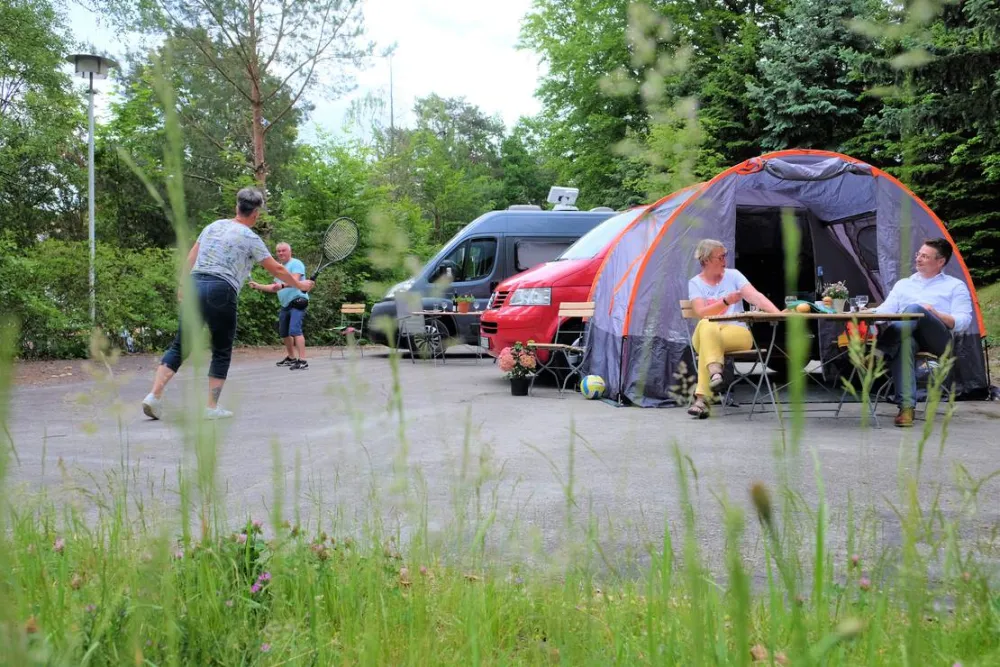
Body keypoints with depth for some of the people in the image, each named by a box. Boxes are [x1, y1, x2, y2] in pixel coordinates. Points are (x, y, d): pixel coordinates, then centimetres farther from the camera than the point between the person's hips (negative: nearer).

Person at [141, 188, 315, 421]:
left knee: (180, 347, 8)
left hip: (195, 285, 5)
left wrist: (183, 286, 22)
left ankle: (154, 394, -3)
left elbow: (190, 259, 16)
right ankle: (211, 407, 7)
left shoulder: (213, 226, 16)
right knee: (222, 353, 7)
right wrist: (299, 284, 20)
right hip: (221, 291, -5)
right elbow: (276, 269, 7)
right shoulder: (250, 238, 1)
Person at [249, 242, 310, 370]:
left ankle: (302, 361, -25)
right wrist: (258, 286, 15)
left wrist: (282, 285, -42)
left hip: (298, 302, -9)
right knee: (283, 333, 13)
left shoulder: (296, 263, -7)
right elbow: (274, 288, 25)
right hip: (285, 305, 9)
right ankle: (291, 358, 30)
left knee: (295, 330, -21)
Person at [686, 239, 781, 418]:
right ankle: (715, 372, -56)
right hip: (706, 335, 0)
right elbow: (701, 313, -8)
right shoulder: (695, 283, 8)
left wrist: (778, 314, -21)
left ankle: (702, 398, -41)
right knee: (706, 326, -38)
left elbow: (756, 296, -6)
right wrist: (725, 301, -23)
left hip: (738, 332, 0)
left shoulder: (733, 275, 8)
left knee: (709, 339, -35)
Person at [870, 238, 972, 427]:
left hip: (937, 339, -2)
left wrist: (936, 314, -9)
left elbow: (963, 321, 7)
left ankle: (880, 353, -47)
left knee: (915, 309, -34)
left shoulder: (955, 286, 20)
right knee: (904, 341, -39)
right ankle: (906, 407, -46)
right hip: (907, 334, 2)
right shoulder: (903, 284, 30)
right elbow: (885, 309, 15)